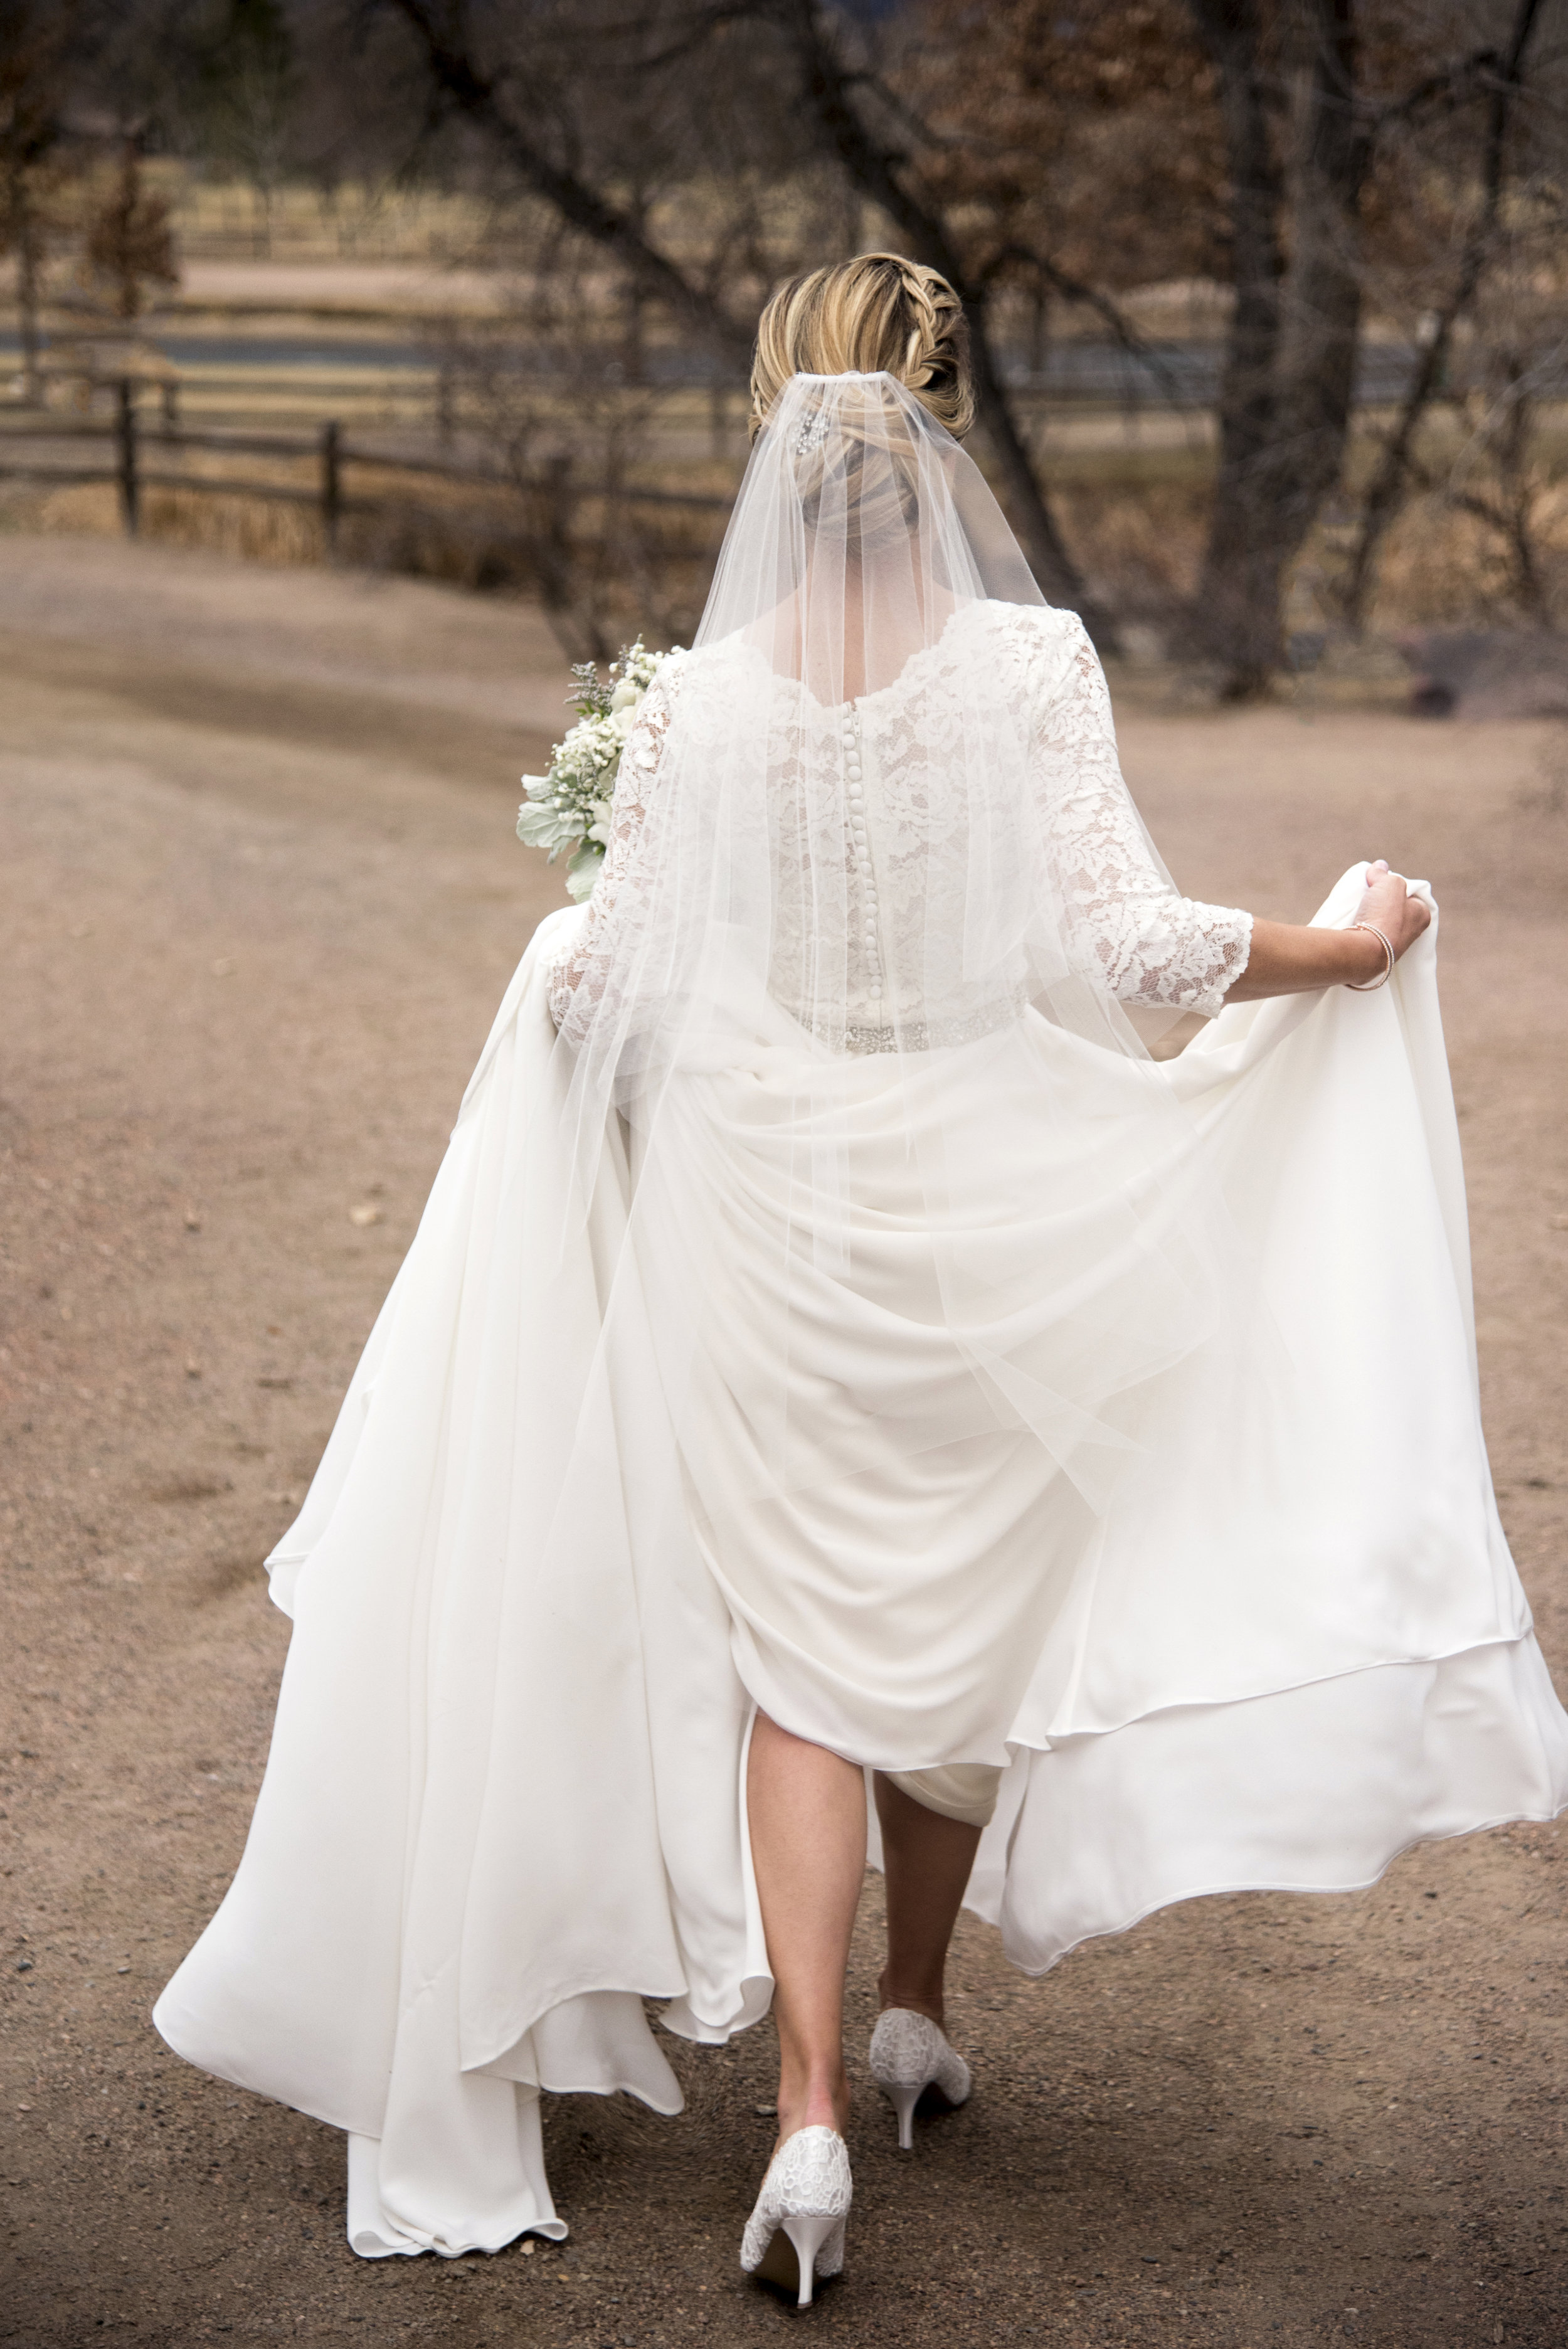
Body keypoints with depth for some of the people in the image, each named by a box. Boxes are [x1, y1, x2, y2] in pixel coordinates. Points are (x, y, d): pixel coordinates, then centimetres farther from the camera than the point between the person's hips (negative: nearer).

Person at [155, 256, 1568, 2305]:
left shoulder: (698, 701, -9)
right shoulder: (1031, 668, -12)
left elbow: (613, 990, -6)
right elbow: (1133, 948, -16)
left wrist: (559, 958, 18)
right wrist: (1346, 947, 0)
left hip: (766, 1213, 0)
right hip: (982, 1210, 0)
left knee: (803, 1652, 8)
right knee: (963, 1600, 21)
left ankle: (810, 2115, -3)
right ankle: (915, 2013, 37)